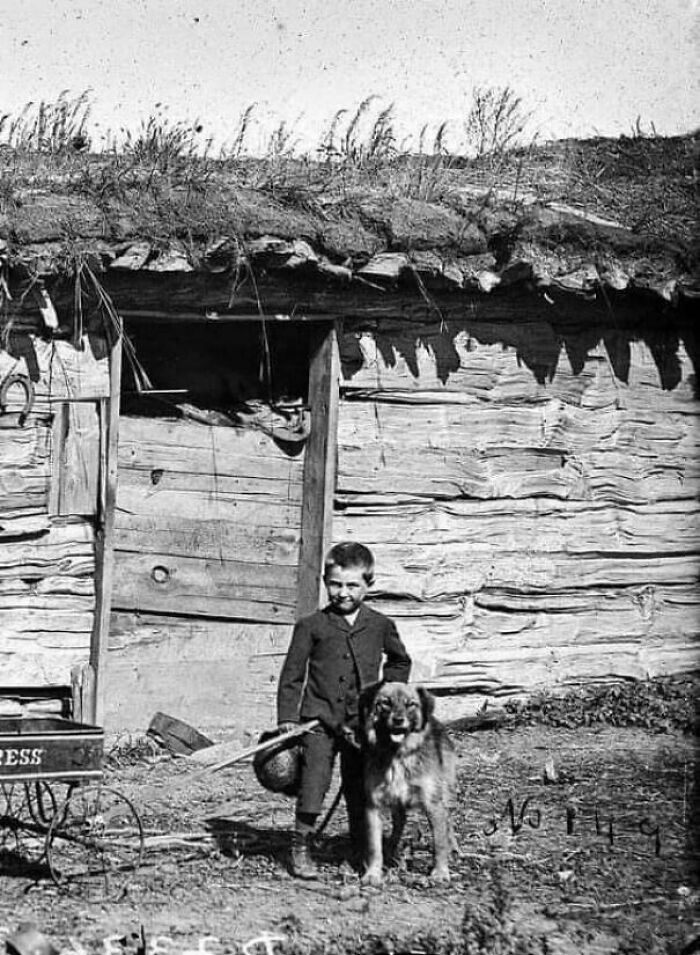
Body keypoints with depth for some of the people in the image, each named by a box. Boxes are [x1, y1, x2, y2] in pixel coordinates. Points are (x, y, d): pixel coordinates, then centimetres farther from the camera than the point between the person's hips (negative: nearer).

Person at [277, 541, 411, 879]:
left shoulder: (380, 626, 5)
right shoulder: (311, 626, -1)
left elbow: (400, 662, 25)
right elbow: (291, 676, 1)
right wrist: (287, 720, -4)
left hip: (362, 723, 2)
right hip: (320, 719, -2)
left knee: (359, 789, 7)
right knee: (313, 781, -12)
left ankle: (363, 853, 19)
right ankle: (301, 849, 0)